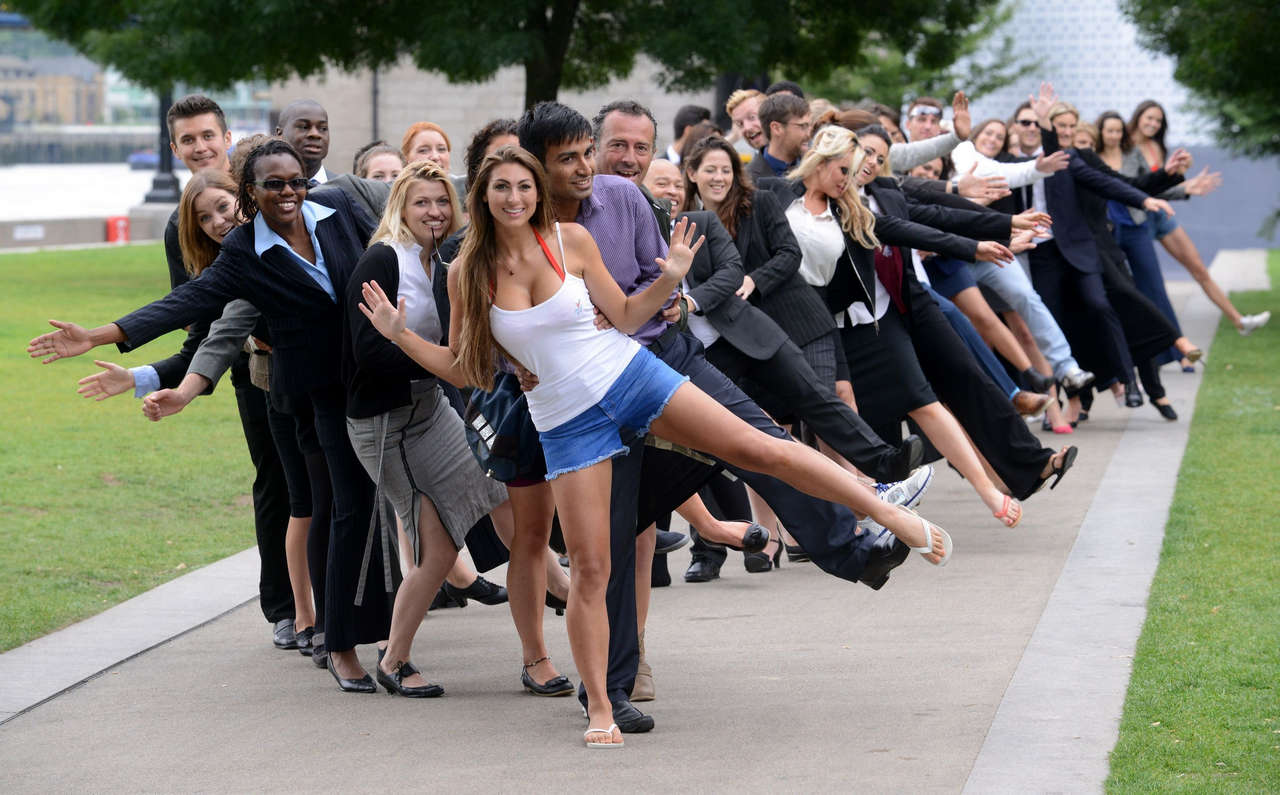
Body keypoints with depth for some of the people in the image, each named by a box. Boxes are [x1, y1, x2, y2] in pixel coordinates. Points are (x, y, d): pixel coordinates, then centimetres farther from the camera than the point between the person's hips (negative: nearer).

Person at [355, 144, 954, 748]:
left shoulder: (569, 240, -6)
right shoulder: (467, 273, -5)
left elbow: (623, 316, 3)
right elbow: (461, 368, 2)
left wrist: (668, 280, -12)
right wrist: (399, 334, -9)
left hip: (628, 375, 0)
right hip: (566, 420, 0)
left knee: (758, 448, -6)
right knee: (589, 568, -3)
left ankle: (891, 514, 5)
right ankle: (599, 709, 7)